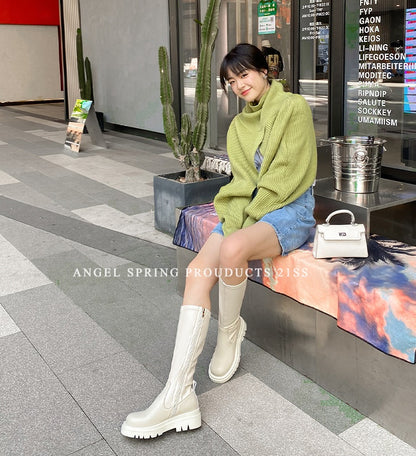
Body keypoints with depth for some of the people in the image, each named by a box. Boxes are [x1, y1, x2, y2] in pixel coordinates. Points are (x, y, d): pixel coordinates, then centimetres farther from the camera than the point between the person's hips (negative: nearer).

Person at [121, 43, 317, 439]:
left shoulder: (293, 107, -1)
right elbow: (243, 180, 13)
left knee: (232, 248, -38)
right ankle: (178, 396, -27)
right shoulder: (239, 126, 20)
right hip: (247, 209, 6)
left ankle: (229, 330, -5)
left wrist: (246, 218, -11)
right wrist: (234, 217, -7)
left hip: (289, 209, -5)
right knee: (197, 271, -22)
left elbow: (289, 173, -9)